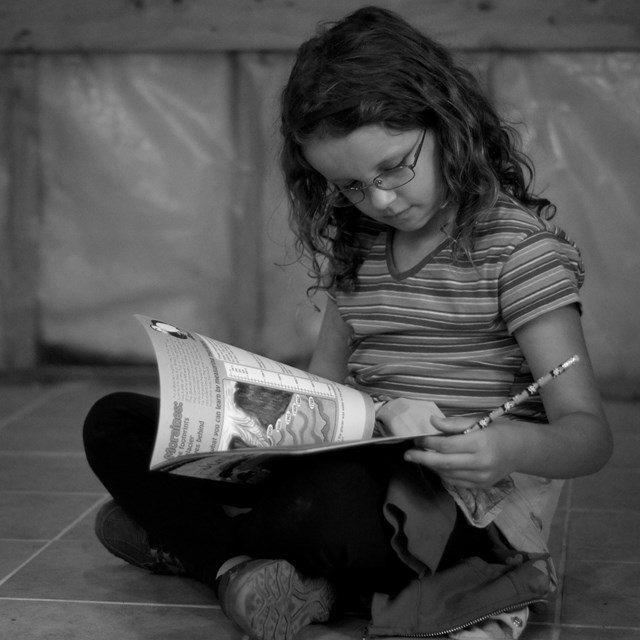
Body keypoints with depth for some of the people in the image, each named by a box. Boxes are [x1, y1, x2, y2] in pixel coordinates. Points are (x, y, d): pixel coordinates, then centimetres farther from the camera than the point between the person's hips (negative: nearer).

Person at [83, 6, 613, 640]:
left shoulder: (519, 245, -8)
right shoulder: (356, 243, 13)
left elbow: (588, 432, -12)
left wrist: (515, 448, -35)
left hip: (469, 503, -6)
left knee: (330, 498, -41)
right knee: (114, 423, 0)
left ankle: (193, 537, -10)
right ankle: (242, 567, -19)